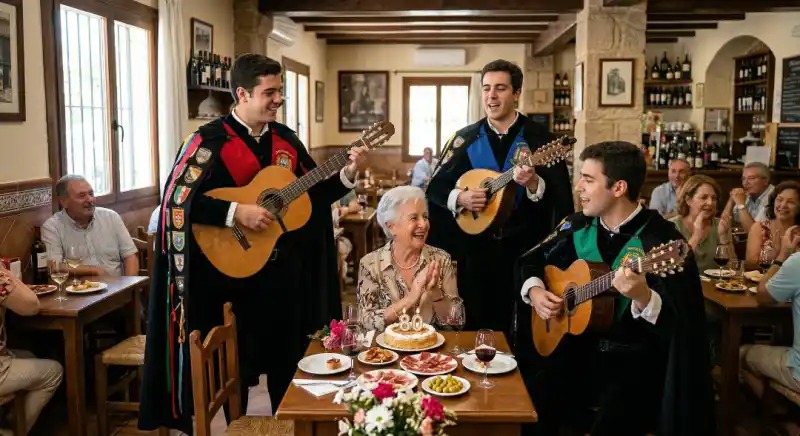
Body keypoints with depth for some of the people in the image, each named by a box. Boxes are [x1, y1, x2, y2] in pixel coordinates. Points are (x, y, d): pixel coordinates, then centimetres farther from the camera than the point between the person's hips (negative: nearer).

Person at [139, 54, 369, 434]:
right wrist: (236, 213, -26)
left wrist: (347, 173, -3)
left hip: (284, 268, 5)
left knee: (288, 356, 16)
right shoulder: (210, 140, -12)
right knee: (236, 362, 9)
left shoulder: (285, 138, 7)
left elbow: (312, 192, 12)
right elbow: (179, 200, -20)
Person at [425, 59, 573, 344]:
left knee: (521, 329, 6)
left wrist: (534, 184, -26)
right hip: (475, 247, 2)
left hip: (525, 248, -2)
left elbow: (561, 197, -7)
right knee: (474, 326, 10)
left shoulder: (539, 138, -2)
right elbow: (435, 188, 6)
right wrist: (459, 198, -13)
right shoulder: (464, 138, 5)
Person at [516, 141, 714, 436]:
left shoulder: (660, 240, -15)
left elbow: (679, 325, -20)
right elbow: (531, 260, 18)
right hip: (580, 347, 5)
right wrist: (534, 291, -1)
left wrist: (642, 297, -38)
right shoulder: (578, 226, 3)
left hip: (636, 357, -5)